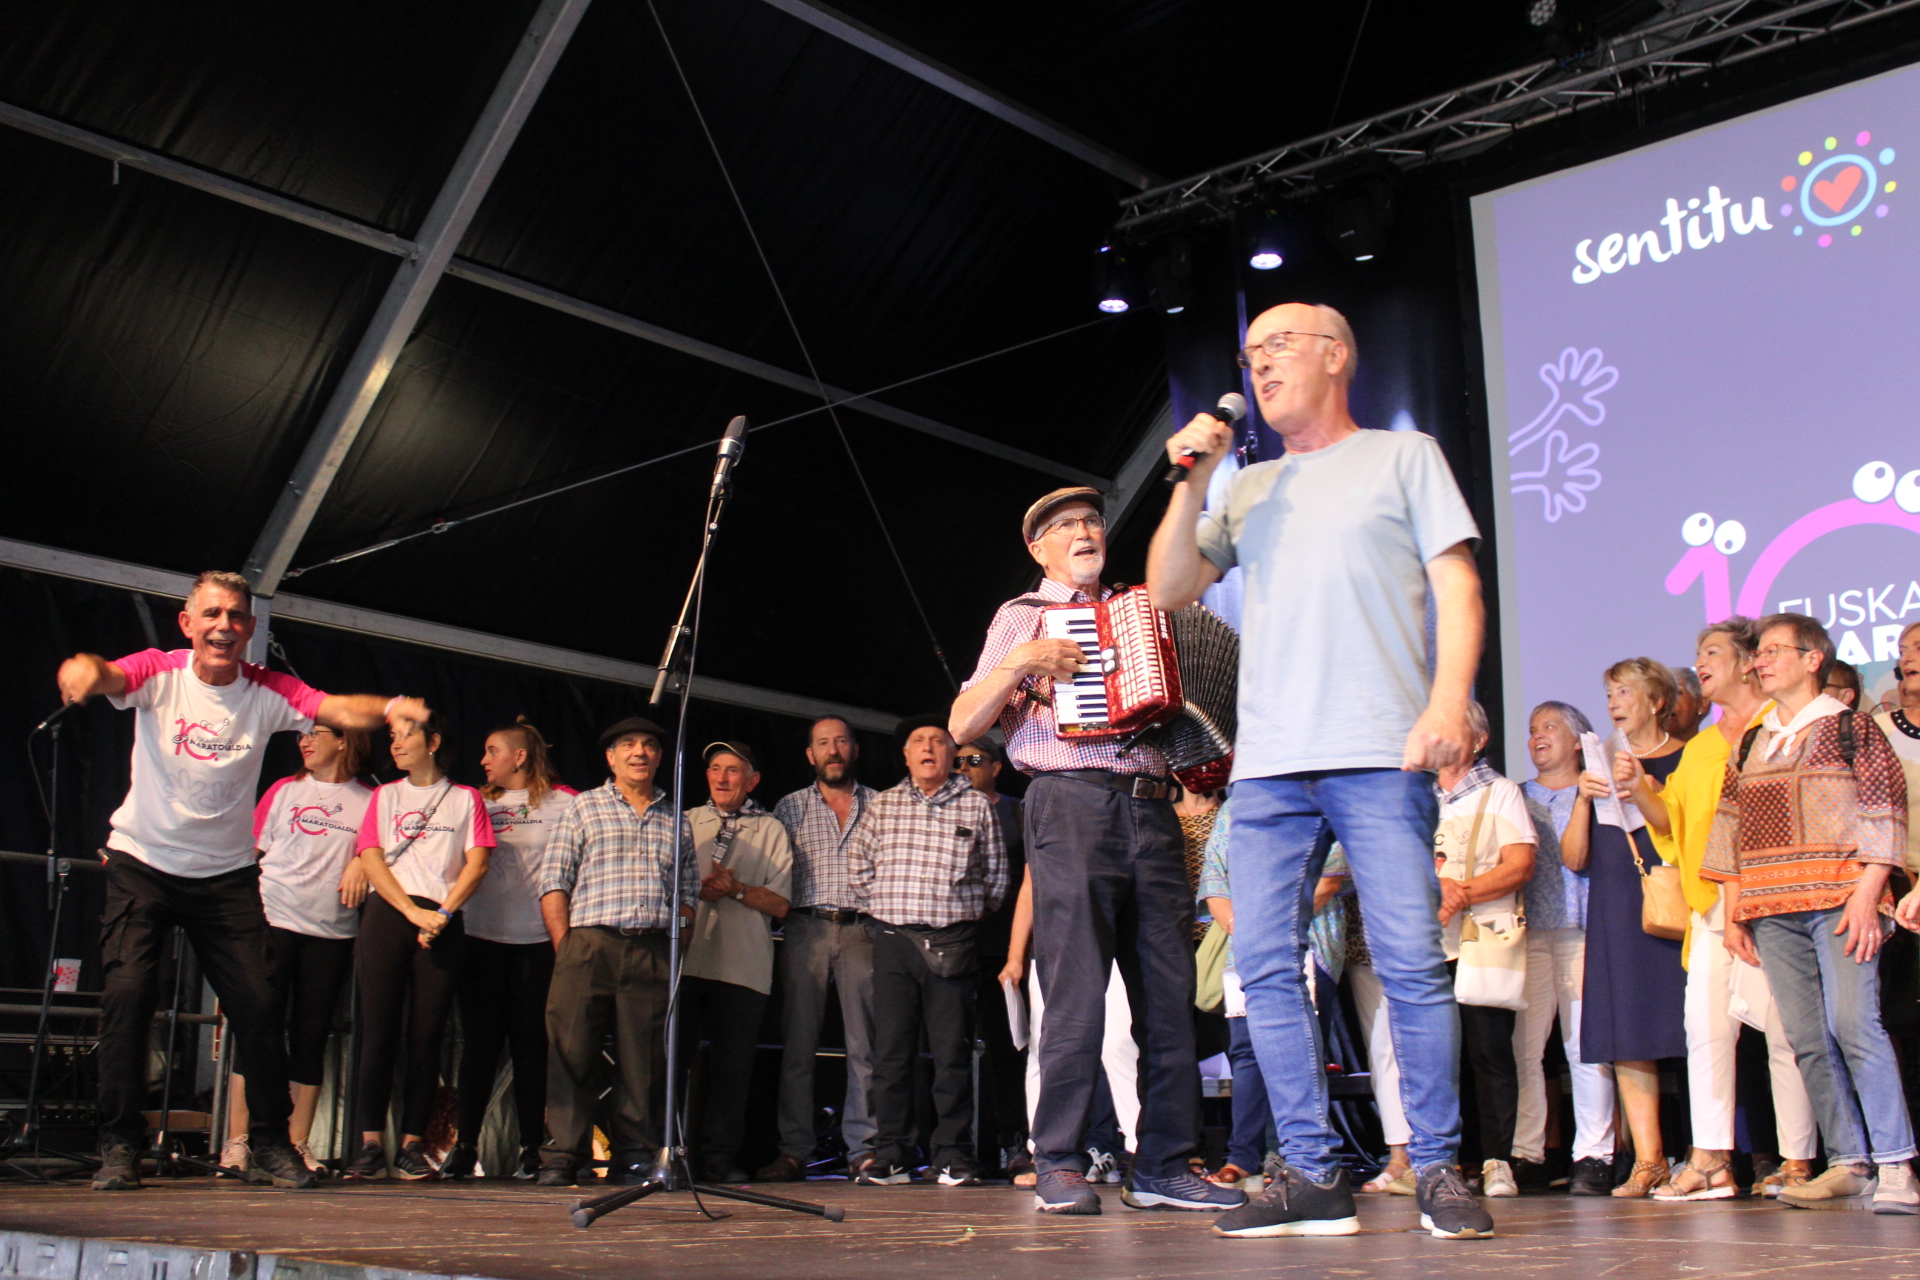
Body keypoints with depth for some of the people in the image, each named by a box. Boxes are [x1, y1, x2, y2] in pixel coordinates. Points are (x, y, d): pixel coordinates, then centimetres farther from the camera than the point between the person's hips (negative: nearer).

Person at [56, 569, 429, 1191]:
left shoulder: (268, 691, -7)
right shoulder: (158, 673, -9)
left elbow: (342, 710, -20)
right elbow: (104, 675, -29)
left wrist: (391, 707, -43)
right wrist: (82, 669, -55)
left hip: (227, 873, 1)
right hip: (142, 864, -1)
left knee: (258, 1005, -4)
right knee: (128, 993, -13)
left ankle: (270, 1145, 11)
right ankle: (119, 1145, 2)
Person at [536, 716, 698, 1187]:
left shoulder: (675, 821, 19)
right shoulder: (583, 808, 12)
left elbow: (688, 891, 15)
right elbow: (554, 883, 4)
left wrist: (672, 948, 2)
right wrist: (566, 949, -5)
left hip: (652, 953, 2)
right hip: (590, 942, -2)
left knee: (644, 1062, 1)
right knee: (573, 1055, -4)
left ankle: (634, 1157, 9)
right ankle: (563, 1158, 3)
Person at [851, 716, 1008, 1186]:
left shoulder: (977, 805, 7)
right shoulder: (883, 804, 12)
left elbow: (996, 871, 12)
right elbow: (858, 862, 19)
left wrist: (970, 912, 11)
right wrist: (884, 905, 13)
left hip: (953, 942, -1)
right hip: (893, 940, 2)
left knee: (953, 1053, -1)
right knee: (891, 1050, 1)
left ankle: (951, 1155, 7)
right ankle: (891, 1155, 8)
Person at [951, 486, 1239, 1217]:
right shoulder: (1023, 616, 13)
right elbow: (963, 726, 5)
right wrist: (1021, 663, -8)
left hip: (1151, 810, 5)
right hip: (1072, 805, -5)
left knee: (1170, 996, 0)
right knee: (1077, 994, -10)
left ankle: (1162, 1168, 6)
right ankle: (1060, 1167, -3)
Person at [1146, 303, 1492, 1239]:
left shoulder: (1403, 457, 14)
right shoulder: (1248, 490, 24)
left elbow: (1457, 585, 4)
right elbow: (1168, 591, 16)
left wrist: (1448, 703, -10)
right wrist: (1192, 482, 6)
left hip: (1379, 755, -4)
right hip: (1267, 764, 4)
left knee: (1411, 964, -8)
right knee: (1266, 967, -2)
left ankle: (1437, 1171, 4)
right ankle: (1312, 1178, 5)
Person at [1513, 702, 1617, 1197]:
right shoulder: (1518, 796, 21)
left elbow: (1574, 858, -4)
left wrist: (1583, 797, -7)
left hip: (1580, 929, -3)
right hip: (1527, 930, 3)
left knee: (1586, 1043, -9)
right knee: (1523, 1044, -5)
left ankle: (1593, 1156, -5)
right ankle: (1524, 1153, 0)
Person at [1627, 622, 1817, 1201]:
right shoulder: (1697, 749, 24)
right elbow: (1671, 821, 17)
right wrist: (1640, 790, -1)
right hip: (1709, 907, 6)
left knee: (1784, 1028, -5)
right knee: (1706, 1028, -2)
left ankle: (1797, 1162, 2)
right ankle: (1711, 1162, -2)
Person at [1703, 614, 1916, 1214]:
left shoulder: (1851, 728, 5)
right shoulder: (1750, 744, 19)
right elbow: (1730, 828, 18)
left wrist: (1867, 894, -13)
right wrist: (1732, 910, 11)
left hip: (1837, 898, -5)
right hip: (1770, 908, 5)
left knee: (1853, 1023, -15)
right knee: (1806, 1036, 1)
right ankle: (1849, 1162, 7)